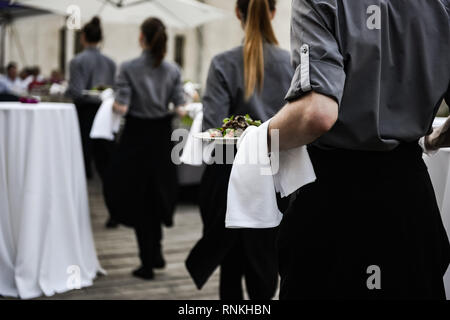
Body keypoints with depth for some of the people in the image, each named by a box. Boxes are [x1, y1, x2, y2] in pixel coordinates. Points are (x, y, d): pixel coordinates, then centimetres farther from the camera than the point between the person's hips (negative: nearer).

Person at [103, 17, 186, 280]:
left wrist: (113, 102, 4)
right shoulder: (173, 71, -3)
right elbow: (180, 109, -5)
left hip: (137, 136, -3)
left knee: (137, 197, 7)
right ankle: (156, 253, 24)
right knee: (158, 194, 21)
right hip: (163, 137, 3)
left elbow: (122, 107, -17)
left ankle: (148, 263, 11)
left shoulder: (129, 69, -12)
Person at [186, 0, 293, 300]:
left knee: (231, 263, 15)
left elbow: (213, 128, -15)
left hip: (232, 174, -1)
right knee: (266, 260, 14)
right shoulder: (292, 63, -4)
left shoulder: (224, 64, -10)